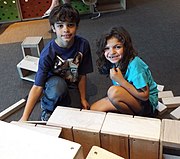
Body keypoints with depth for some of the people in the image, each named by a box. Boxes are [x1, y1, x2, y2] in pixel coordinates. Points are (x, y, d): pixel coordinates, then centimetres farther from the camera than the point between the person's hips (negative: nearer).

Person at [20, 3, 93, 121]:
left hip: (71, 86, 2)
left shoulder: (83, 45, -19)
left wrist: (83, 99, -2)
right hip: (53, 83, -2)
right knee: (59, 85, -38)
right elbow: (38, 86, -28)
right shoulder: (48, 53, -27)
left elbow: (82, 75, -7)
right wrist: (24, 118, -33)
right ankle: (47, 109, -7)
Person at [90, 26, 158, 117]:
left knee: (114, 91, -33)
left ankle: (134, 116, -7)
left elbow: (144, 96, -26)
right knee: (93, 109, -1)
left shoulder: (134, 65, -28)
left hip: (146, 104, -7)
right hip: (130, 99, 7)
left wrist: (121, 80, -28)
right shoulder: (114, 62, -5)